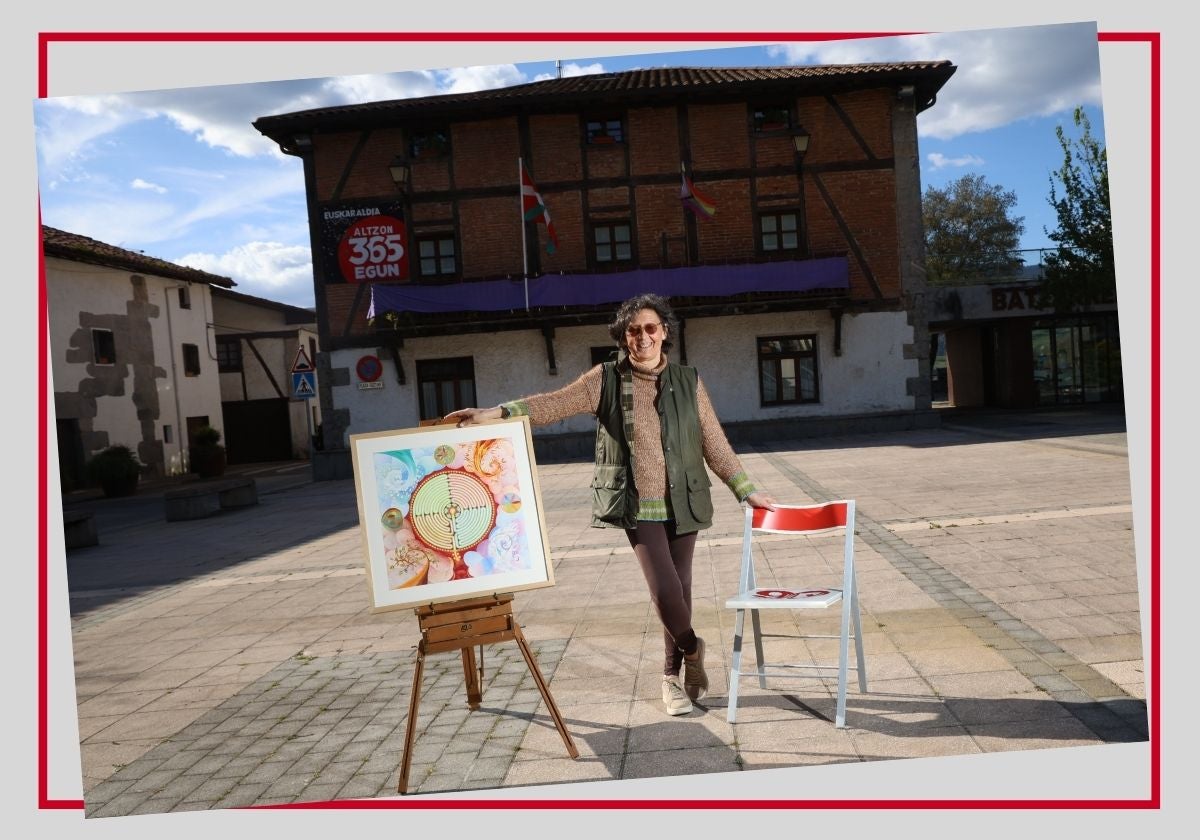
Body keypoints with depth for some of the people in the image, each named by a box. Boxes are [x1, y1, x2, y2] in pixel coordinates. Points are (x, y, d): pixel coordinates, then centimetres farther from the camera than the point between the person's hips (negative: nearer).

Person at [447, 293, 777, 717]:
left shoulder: (688, 381, 3)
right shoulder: (606, 379, -1)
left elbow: (715, 444, 6)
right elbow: (555, 403, -10)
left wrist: (747, 491, 6)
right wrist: (497, 413, -23)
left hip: (682, 504, 2)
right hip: (638, 506, -2)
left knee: (679, 589, 9)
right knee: (665, 591, -12)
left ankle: (673, 673, 32)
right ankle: (692, 648, 21)